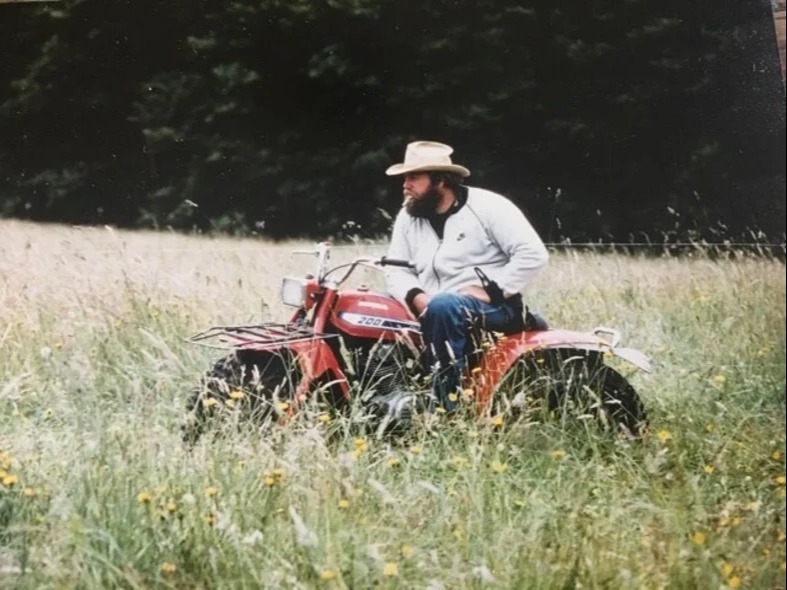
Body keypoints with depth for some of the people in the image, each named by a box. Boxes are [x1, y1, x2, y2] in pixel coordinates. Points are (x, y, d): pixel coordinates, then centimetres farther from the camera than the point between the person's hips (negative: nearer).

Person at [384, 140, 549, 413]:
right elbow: (396, 269, 7)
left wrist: (489, 290, -17)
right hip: (434, 314, 6)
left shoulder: (487, 206, -7)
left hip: (494, 308, -6)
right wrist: (416, 296, -14)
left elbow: (533, 254, -13)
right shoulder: (408, 216, 12)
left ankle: (448, 398, -31)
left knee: (442, 306, -37)